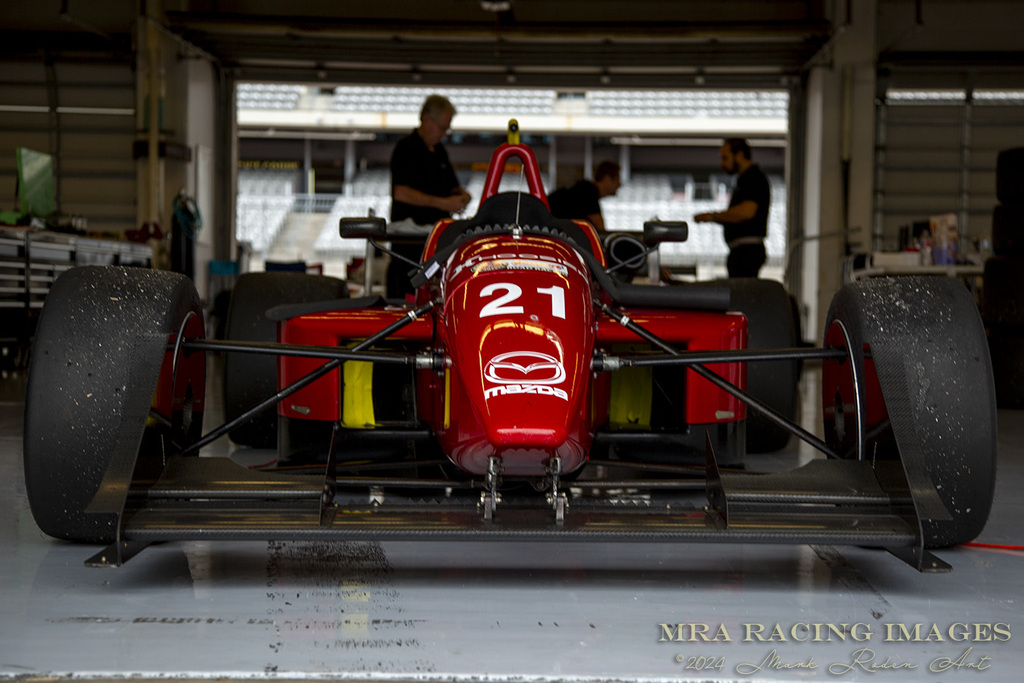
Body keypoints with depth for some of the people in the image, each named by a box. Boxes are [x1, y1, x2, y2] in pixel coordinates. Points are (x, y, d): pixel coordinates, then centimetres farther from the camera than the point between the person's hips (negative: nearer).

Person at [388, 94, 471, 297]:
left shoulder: (439, 151, 18)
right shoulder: (406, 148, -8)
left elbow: (451, 186, 25)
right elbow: (401, 193, -20)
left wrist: (459, 195, 0)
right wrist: (442, 203, -21)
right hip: (409, 241, -8)